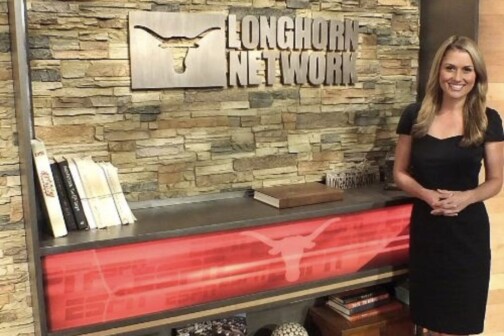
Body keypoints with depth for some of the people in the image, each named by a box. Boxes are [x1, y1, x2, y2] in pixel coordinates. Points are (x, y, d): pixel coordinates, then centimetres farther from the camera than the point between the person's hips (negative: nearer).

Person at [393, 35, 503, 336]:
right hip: (426, 227, 1)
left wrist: (466, 197, -18)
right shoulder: (415, 116, -2)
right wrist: (427, 195, -16)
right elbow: (400, 173, 3)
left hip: (468, 229, -1)